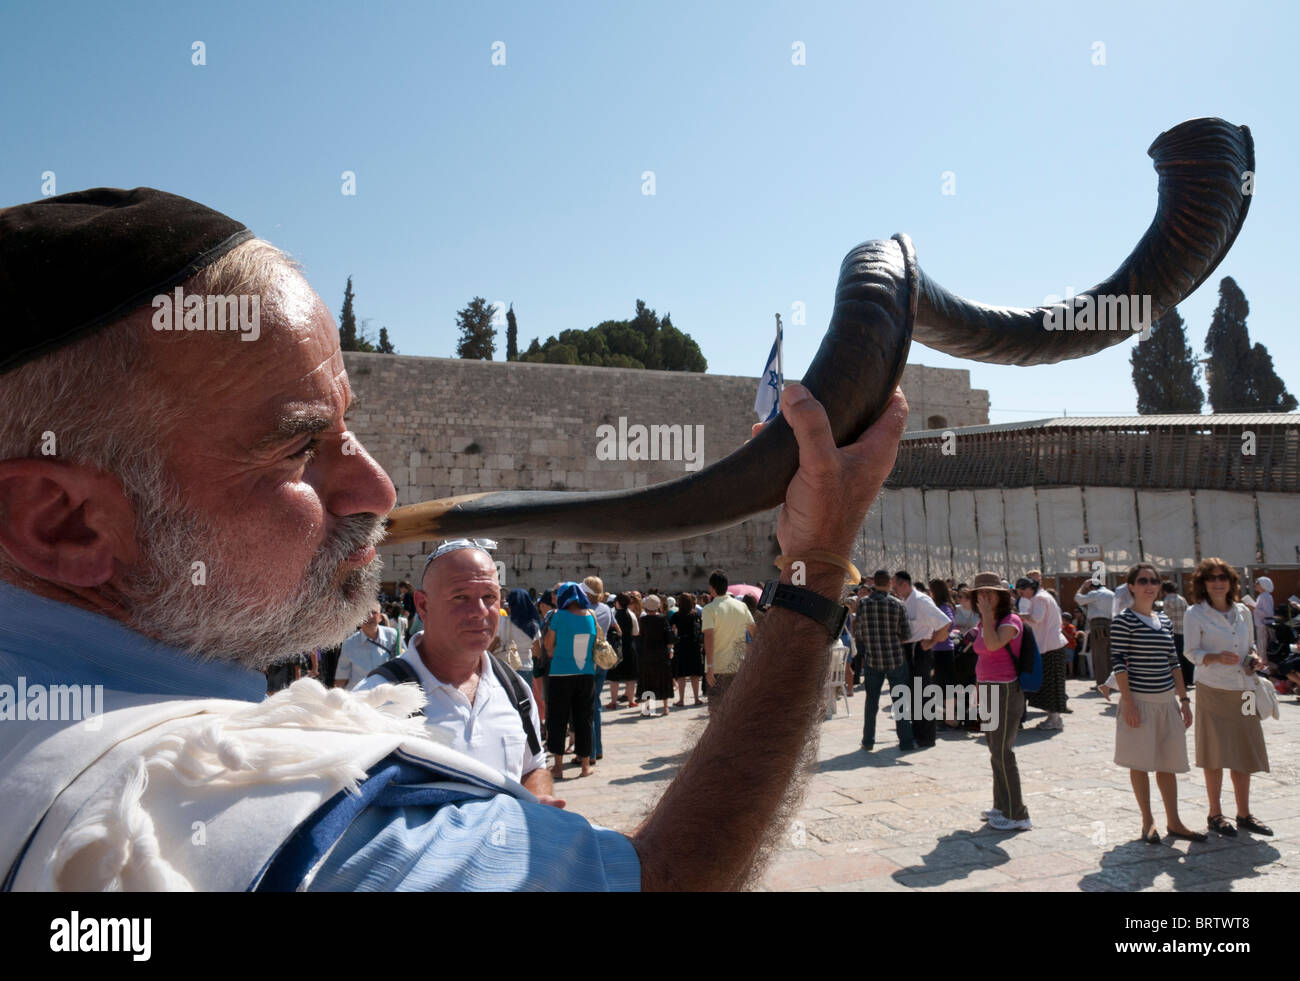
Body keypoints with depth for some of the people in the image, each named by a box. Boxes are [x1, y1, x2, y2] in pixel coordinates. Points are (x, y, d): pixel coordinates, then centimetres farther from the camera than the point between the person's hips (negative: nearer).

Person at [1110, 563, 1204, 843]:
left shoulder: (1165, 621, 10)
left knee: (1168, 762, 11)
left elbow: (1174, 662, 14)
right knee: (1140, 762, 3)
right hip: (1139, 701, -6)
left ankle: (1173, 822, 21)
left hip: (1166, 701, 6)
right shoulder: (1123, 621, -9)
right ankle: (1148, 822, 14)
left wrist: (1184, 698, 9)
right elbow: (1118, 663, -13)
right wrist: (1128, 702, -17)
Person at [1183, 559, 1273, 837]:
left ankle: (1244, 814, 22)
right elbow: (1191, 652, -8)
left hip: (1243, 689, 5)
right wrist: (1217, 658, -25)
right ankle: (1215, 815, 12)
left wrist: (1253, 657, -1)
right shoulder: (1195, 614, -5)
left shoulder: (1243, 611, 10)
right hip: (1213, 690, -5)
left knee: (1245, 753, 10)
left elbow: (1250, 644, 20)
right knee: (1216, 754, 0)